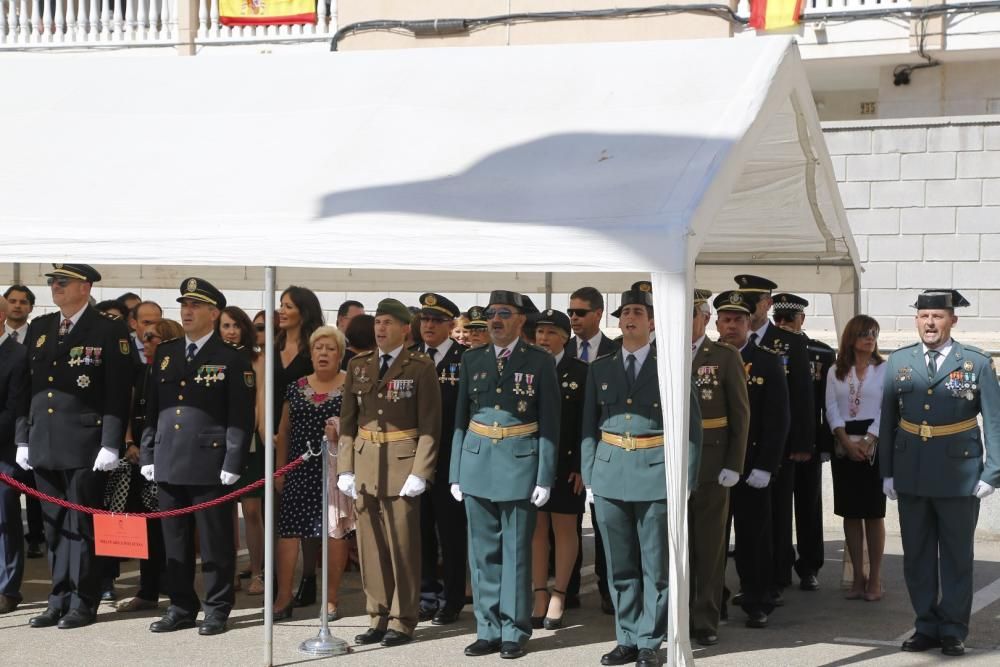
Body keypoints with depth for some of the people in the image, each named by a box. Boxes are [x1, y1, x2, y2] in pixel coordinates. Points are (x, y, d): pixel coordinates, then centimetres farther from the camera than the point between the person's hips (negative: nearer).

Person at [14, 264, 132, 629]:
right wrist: (22, 438, 11)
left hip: (86, 446, -5)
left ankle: (83, 602, 10)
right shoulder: (38, 329, 13)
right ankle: (59, 600, 18)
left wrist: (110, 445, -14)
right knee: (54, 526, 10)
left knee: (82, 525, 1)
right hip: (44, 446, 6)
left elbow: (118, 394, -9)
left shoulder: (110, 331, -5)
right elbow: (26, 387, 15)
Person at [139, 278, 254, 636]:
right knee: (175, 542, 11)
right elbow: (152, 408, 15)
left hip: (210, 465, -5)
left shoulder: (232, 358, -3)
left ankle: (216, 610, 11)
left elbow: (241, 417, -7)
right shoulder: (165, 353, 13)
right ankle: (181, 607, 21)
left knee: (215, 543, 2)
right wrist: (147, 455, 8)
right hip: (168, 464, 5)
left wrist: (232, 465, -12)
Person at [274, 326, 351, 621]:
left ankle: (331, 598, 11)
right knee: (288, 529, -2)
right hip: (299, 471, 3)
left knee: (334, 530, 1)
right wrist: (280, 469, 10)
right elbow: (284, 431, 14)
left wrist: (343, 431, -19)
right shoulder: (296, 388, 11)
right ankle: (284, 597, 7)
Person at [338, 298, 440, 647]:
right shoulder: (358, 366, 10)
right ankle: (378, 617, 16)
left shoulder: (420, 367, -3)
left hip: (403, 462, -4)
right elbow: (348, 421, 12)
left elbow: (430, 426, -6)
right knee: (370, 545, 7)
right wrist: (345, 469, 5)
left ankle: (402, 621, 9)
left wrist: (420, 472, -13)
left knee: (403, 545, 0)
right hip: (364, 462, 4)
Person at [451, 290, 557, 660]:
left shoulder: (540, 361, -1)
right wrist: (455, 473, 5)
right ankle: (488, 630, 16)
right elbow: (460, 419, 10)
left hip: (520, 462, -3)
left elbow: (550, 424, -3)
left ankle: (514, 632, 11)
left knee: (516, 552, 2)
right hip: (477, 461, 4)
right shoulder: (472, 360, 9)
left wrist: (545, 477, -8)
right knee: (483, 552, 7)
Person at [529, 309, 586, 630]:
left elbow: (586, 422, -5)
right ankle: (540, 597, 14)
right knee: (536, 529, 7)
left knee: (564, 529, 4)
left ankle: (558, 598, 11)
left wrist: (580, 465, -11)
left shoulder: (580, 372, -2)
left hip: (566, 464, -2)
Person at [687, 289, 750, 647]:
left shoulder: (726, 356, 1)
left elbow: (740, 413, 0)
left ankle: (706, 619, 12)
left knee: (710, 545, 4)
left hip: (711, 464, -2)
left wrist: (734, 465, -7)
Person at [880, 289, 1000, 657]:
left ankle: (953, 630, 16)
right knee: (917, 556, 9)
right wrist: (887, 472, 4)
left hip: (959, 475, -3)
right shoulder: (898, 362, 5)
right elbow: (887, 420, 7)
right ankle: (926, 625, 20)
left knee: (957, 557, 6)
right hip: (911, 475, 3)